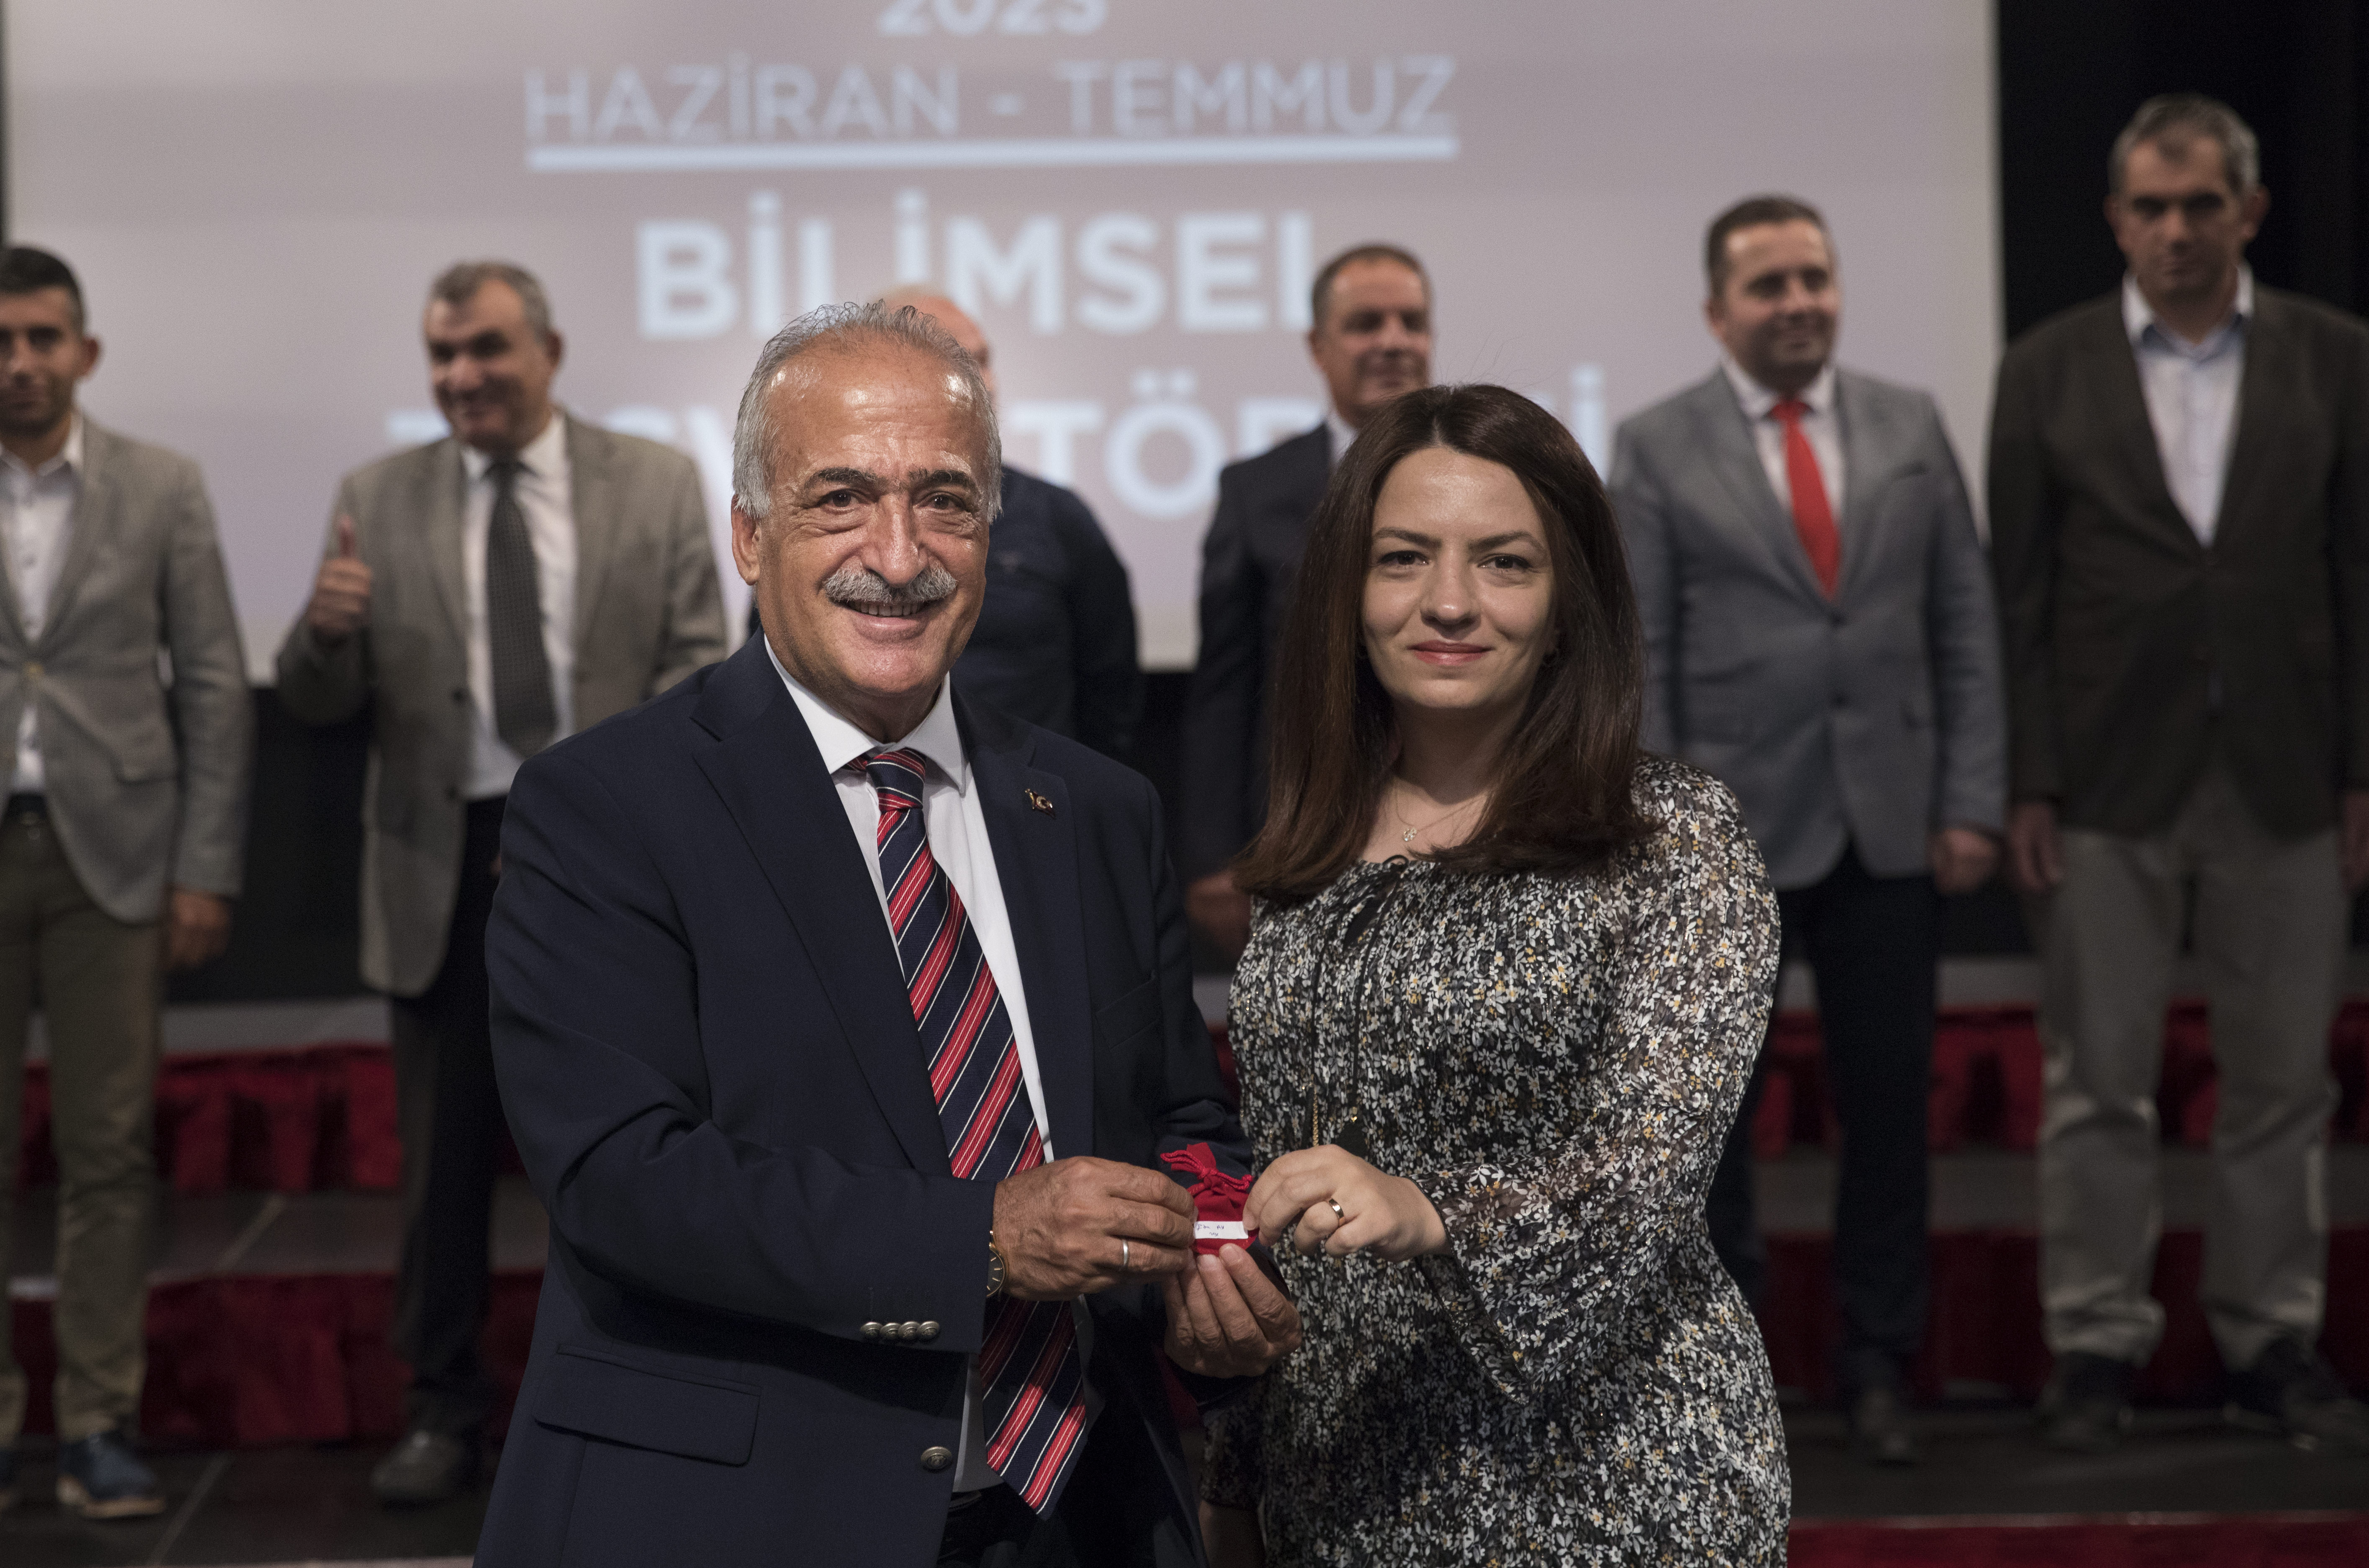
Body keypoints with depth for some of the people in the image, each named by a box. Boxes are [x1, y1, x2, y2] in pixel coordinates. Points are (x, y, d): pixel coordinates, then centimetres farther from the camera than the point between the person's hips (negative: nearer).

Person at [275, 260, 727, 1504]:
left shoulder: (656, 484, 1)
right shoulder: (378, 501, 4)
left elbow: (698, 668, -2)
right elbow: (320, 702, 1)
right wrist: (328, 628, -22)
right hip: (444, 865, 1)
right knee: (444, 1160, 8)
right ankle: (442, 1414, 20)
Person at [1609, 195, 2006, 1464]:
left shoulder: (1911, 428, 7)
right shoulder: (1657, 450, 0)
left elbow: (1966, 629, 7)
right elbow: (1637, 660, -3)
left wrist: (1973, 803, 0)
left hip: (1887, 830, 2)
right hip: (1726, 833, -2)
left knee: (1888, 1107, 6)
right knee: (1708, 1118, 5)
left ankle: (1877, 1368, 19)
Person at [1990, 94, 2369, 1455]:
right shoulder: (2048, 371, 2)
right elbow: (2019, 593, 1)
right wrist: (2026, 785, -4)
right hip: (2111, 780, -1)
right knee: (2100, 1085, 4)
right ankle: (2098, 1346, 13)